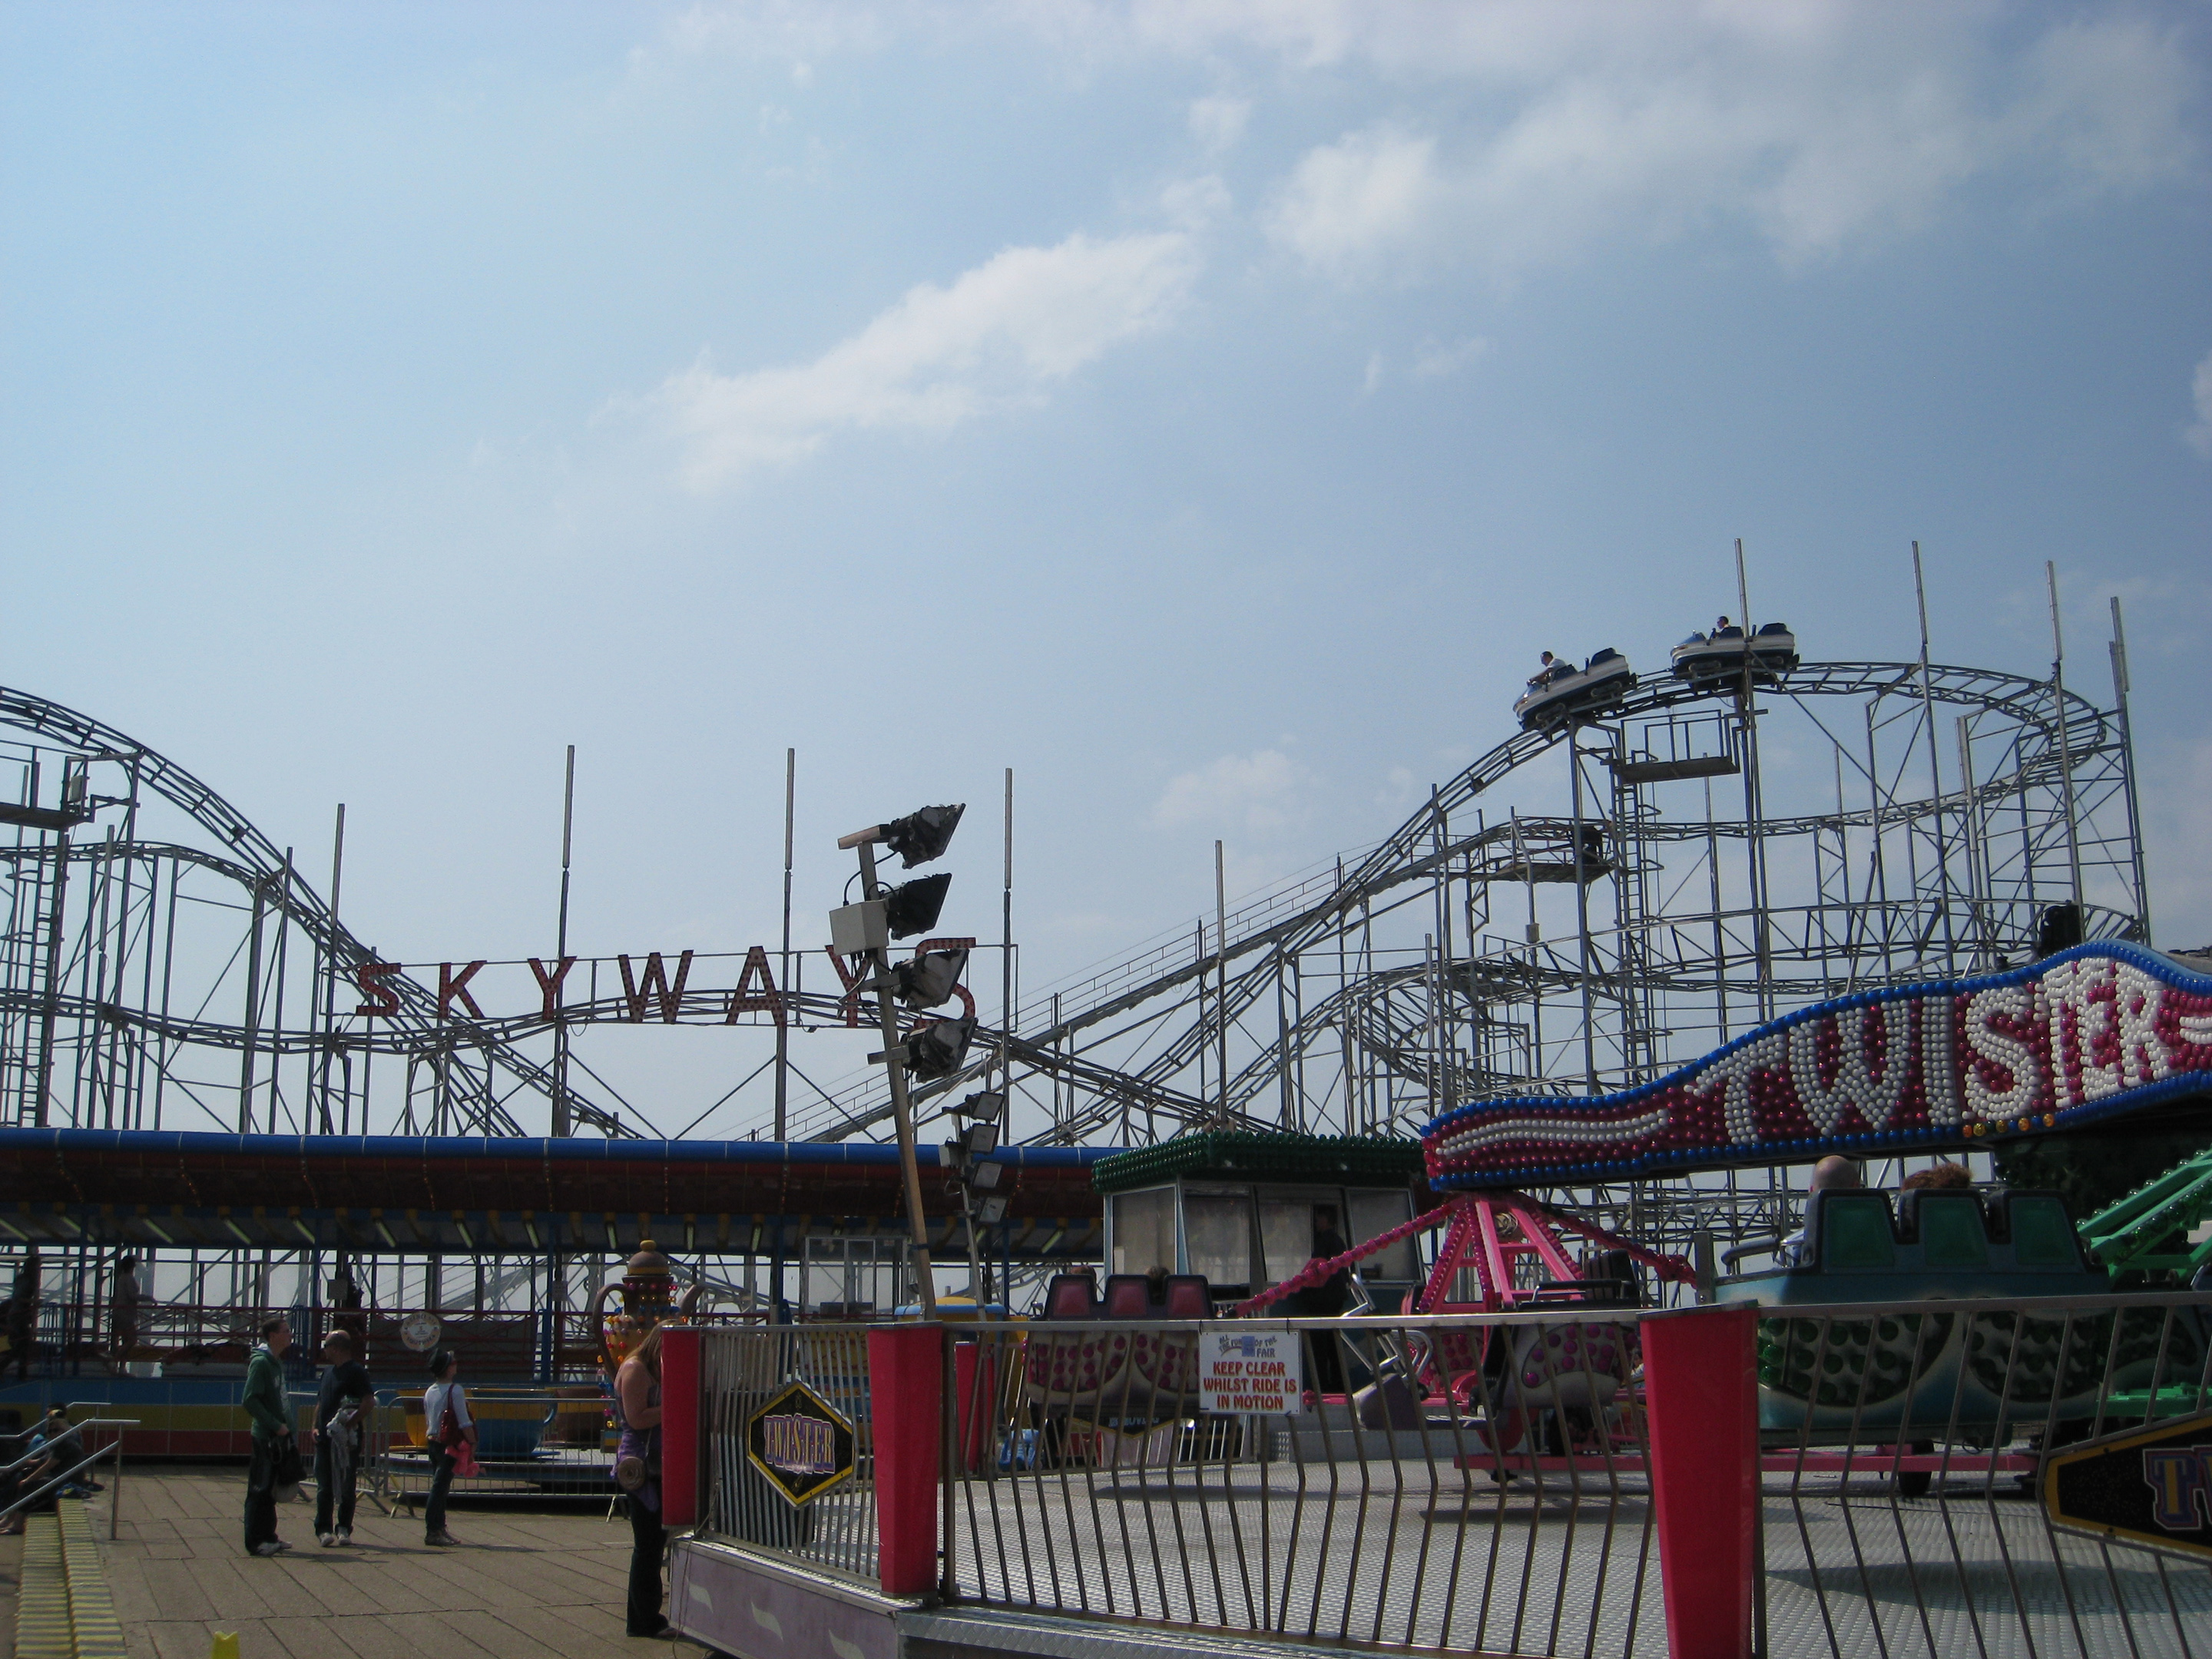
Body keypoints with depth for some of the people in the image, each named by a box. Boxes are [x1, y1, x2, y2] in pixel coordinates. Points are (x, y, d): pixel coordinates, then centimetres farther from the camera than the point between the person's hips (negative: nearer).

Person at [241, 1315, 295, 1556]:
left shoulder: (276, 1362, 14)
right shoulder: (260, 1362, -14)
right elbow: (249, 1400, -21)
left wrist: (286, 1426, 12)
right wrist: (276, 1425, -20)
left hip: (278, 1436, 9)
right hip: (265, 1437, -9)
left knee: (270, 1489, 14)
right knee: (260, 1489, -3)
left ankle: (268, 1536, 21)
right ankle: (255, 1541, 1)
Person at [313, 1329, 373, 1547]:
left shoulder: (356, 1371, -7)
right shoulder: (329, 1372, 17)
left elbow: (369, 1401, -16)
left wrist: (351, 1423, -21)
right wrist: (316, 1427, 9)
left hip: (346, 1439, -7)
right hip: (324, 1438, 7)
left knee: (346, 1487, 1)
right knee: (324, 1488, 5)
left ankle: (344, 1529, 8)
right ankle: (324, 1529, 8)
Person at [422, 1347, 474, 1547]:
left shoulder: (429, 1392, 11)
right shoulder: (455, 1390, -13)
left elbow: (428, 1421, 17)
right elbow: (464, 1423, -15)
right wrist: (473, 1443, -11)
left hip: (433, 1442, 8)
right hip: (450, 1445, -8)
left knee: (439, 1486, 14)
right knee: (440, 1487, -6)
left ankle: (439, 1528, 19)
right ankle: (432, 1531, -5)